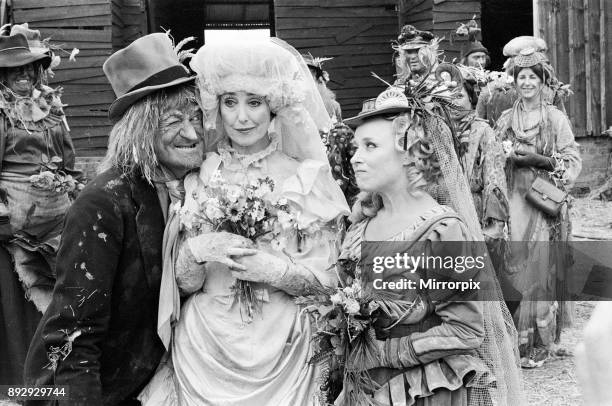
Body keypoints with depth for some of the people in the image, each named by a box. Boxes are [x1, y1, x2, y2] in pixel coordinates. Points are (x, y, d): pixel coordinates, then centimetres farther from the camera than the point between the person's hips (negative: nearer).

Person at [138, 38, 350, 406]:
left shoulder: (305, 178, -3)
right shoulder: (198, 178, 0)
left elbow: (325, 279, -3)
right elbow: (184, 283, 1)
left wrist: (273, 269, -20)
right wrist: (195, 251, -19)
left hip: (282, 347, 0)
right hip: (205, 345, 1)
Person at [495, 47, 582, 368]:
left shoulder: (556, 118, 3)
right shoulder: (506, 119, 13)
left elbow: (572, 161, -1)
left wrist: (538, 158, -12)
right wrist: (505, 155, -4)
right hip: (513, 201, 3)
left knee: (540, 269, -5)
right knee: (513, 267, -2)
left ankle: (539, 344, 4)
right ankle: (514, 339, 8)